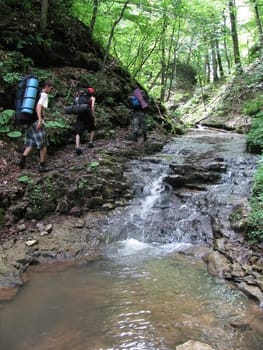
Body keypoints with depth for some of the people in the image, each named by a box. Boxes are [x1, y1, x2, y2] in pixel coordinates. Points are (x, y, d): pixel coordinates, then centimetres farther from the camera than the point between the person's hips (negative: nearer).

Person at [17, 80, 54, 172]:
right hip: (37, 121, -8)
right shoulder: (44, 95, -7)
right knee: (43, 144, 2)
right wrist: (40, 120, -32)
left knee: (31, 143, 16)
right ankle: (42, 165, 6)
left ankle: (22, 159, 1)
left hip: (30, 121, 8)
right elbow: (39, 106, -23)